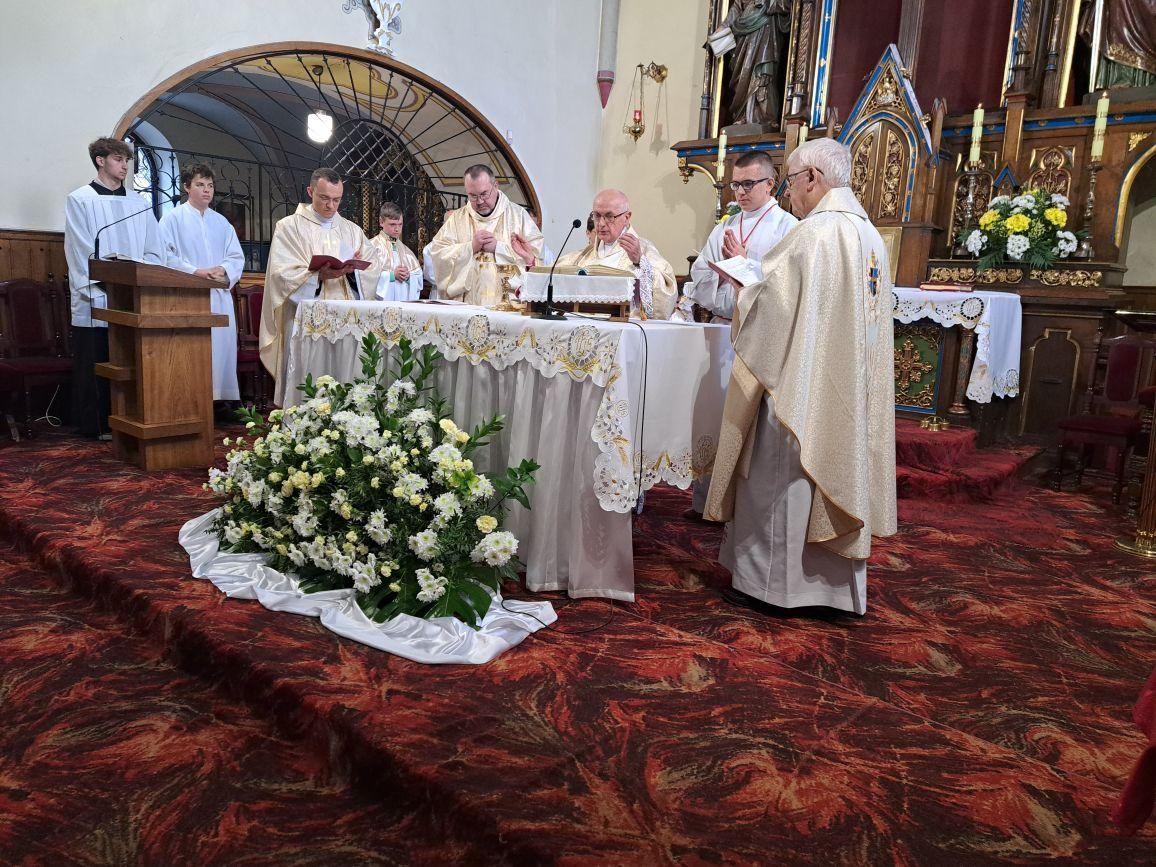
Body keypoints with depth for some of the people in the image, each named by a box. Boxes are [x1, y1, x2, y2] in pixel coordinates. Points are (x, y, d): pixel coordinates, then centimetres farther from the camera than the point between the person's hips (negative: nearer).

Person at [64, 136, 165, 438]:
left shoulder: (139, 203, 15)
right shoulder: (80, 200, 3)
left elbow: (154, 251, 10)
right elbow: (82, 251, -5)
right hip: (95, 300, -3)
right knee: (97, 365, 0)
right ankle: (99, 425, 7)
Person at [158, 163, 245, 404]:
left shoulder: (221, 222, 17)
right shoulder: (173, 218, 3)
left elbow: (237, 257, 12)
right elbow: (165, 257, -7)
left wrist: (223, 269, -9)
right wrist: (196, 272, -18)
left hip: (220, 297, 5)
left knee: (221, 352, 4)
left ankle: (222, 397, 10)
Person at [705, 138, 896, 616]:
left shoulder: (812, 233, -16)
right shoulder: (870, 234, 12)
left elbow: (772, 306, -17)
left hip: (801, 382, -9)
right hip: (848, 389, 9)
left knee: (780, 479, 2)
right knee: (838, 470, 13)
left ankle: (768, 581, 12)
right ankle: (834, 582, 23)